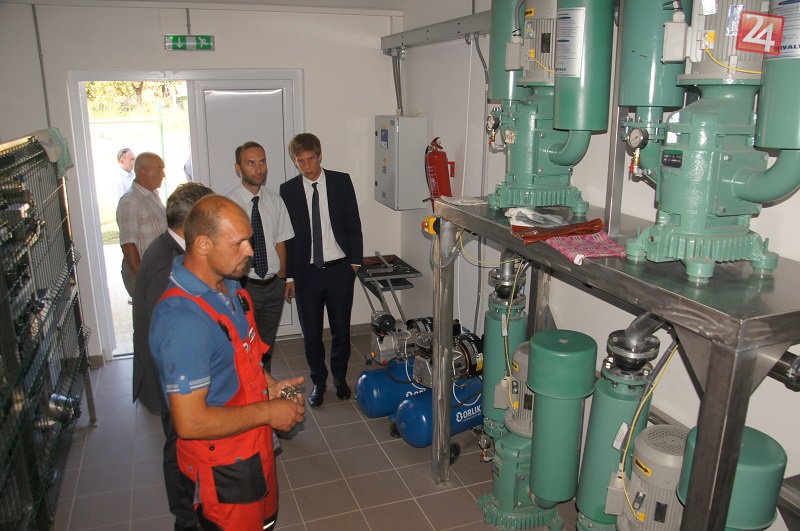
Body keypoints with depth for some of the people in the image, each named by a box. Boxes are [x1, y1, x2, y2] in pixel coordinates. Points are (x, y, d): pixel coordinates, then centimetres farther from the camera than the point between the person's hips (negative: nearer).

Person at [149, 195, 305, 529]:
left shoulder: (227, 284, -2)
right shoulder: (184, 320, -32)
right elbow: (190, 422, -32)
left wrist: (269, 385, -1)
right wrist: (268, 412, -22)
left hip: (252, 448, 9)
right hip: (223, 467, -9)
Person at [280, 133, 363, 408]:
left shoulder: (341, 181, 0)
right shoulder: (287, 190, -1)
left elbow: (353, 223, 3)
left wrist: (355, 261, -2)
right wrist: (289, 275, 0)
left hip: (339, 270, 0)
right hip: (306, 272, 0)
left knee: (341, 329, 11)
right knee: (311, 333, 9)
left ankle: (340, 377, 33)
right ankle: (318, 381, 29)